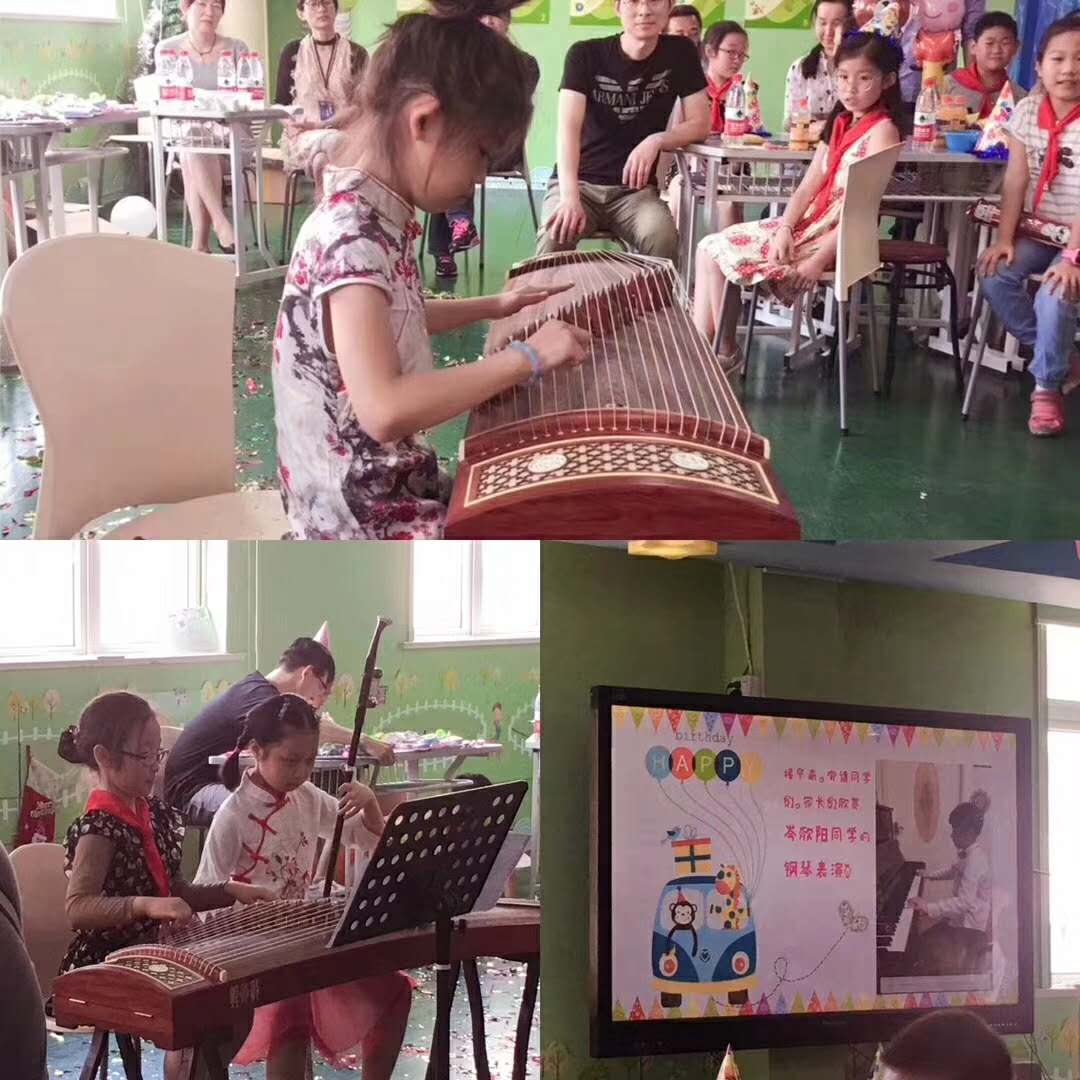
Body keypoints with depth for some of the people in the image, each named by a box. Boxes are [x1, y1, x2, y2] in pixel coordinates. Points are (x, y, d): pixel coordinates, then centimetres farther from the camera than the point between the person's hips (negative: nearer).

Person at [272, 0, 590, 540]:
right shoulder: (354, 233, -24)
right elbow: (385, 410, -34)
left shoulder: (375, 213, 5)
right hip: (367, 517, -10)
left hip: (383, 487, 10)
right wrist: (527, 355, -26)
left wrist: (491, 306, 24)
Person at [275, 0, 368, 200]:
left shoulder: (356, 54, 9)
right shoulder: (293, 52, 12)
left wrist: (322, 124, -14)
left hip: (346, 131, 0)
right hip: (304, 135, 0)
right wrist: (291, 124, -13)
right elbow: (280, 103, 11)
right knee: (328, 144, -35)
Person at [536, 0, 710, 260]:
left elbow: (700, 123, 2)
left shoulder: (680, 53, 1)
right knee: (555, 236, -33)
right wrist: (570, 196, -32)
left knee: (662, 238, -31)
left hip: (636, 189, 1)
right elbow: (569, 127, -16)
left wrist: (656, 141, -19)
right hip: (580, 182, -1)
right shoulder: (585, 54, -6)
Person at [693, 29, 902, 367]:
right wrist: (785, 229, -12)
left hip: (838, 237, -9)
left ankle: (724, 352, 6)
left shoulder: (882, 130, -14)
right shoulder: (840, 124, 12)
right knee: (711, 248, 2)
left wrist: (819, 259, -25)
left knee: (725, 254, -9)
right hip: (808, 223, 9)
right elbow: (808, 187, 6)